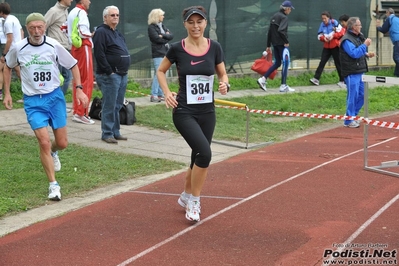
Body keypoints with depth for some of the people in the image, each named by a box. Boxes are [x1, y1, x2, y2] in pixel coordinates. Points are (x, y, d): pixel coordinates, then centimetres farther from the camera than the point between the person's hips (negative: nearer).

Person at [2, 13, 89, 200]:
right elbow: (7, 67, 14)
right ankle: (53, 185, -3)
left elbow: (73, 65, 4)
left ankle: (53, 152, 44)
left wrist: (79, 90, -5)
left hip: (55, 97, 1)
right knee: (44, 142, -14)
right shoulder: (18, 48, -6)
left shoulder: (54, 46, -8)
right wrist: (7, 93, 11)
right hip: (32, 101, -1)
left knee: (62, 143, 5)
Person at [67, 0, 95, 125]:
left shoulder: (72, 12, 17)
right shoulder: (81, 12, -11)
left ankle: (76, 111, 16)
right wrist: (92, 35, -5)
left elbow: (69, 32, 15)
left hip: (74, 47, 9)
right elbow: (82, 32, -21)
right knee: (86, 80, -6)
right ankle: (81, 113, -8)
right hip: (83, 47, -9)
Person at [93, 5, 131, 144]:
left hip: (122, 75, 9)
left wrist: (124, 71, 15)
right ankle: (107, 134, -1)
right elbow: (99, 54, -17)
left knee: (118, 105, 11)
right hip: (109, 76, -9)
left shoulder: (117, 34, 20)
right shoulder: (101, 32, -9)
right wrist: (109, 72, -17)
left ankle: (115, 132, 18)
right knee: (109, 106, -7)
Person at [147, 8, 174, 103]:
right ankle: (153, 96, -11)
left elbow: (171, 36, 7)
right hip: (157, 53, -8)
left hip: (164, 52, 8)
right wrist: (166, 38, -2)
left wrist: (163, 36, -10)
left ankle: (160, 95, 13)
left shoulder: (162, 26, 17)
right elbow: (157, 39, -16)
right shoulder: (151, 27, -5)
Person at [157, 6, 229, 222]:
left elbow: (222, 74, 10)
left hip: (207, 111, 4)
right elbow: (161, 71, 8)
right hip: (184, 112, -4)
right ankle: (194, 199, -2)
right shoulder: (177, 48, -8)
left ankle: (186, 196, 38)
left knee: (199, 156, 12)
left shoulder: (214, 47, -2)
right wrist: (167, 93, -6)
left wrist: (225, 85, -12)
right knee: (204, 153, -21)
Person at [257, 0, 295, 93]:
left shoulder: (274, 16, 13)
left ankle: (263, 79, 4)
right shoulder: (284, 17, -12)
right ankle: (283, 86, 3)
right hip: (282, 43, -8)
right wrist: (286, 41, -17)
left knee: (277, 63, 15)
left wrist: (269, 45, 18)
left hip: (275, 43, 8)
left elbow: (269, 31, 15)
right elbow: (281, 30, -26)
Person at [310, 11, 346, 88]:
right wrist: (323, 38, -16)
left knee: (338, 63, 2)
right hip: (326, 47, 4)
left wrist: (333, 36, -22)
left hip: (335, 46, -4)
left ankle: (342, 81, 10)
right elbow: (319, 36, 5)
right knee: (322, 62, -2)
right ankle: (316, 78, -4)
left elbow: (341, 32, -13)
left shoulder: (334, 23, -11)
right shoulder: (322, 25, 2)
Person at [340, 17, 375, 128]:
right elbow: (354, 53, -25)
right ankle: (349, 120, 4)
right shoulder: (347, 40, -16)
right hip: (351, 73, -10)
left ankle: (354, 116, 26)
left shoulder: (358, 37, 16)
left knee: (361, 95, 14)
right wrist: (365, 45, -20)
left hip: (359, 71, 10)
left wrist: (367, 54, 8)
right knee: (353, 96, -5)